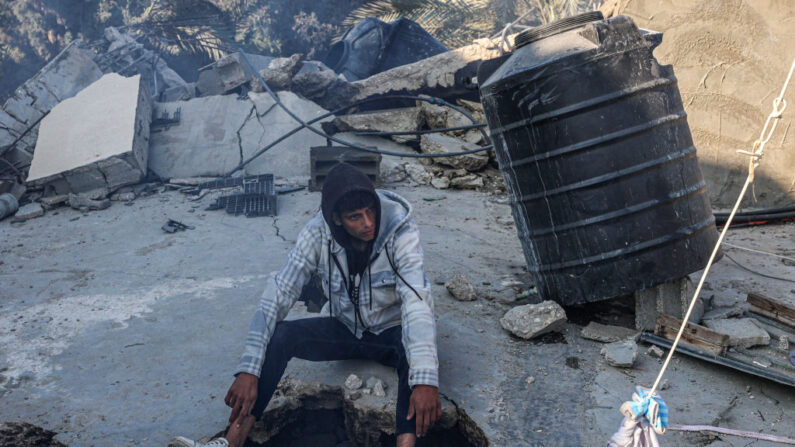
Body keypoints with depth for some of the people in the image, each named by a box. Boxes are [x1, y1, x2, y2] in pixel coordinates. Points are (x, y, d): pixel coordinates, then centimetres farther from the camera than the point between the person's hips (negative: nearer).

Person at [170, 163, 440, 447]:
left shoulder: (400, 232, -25)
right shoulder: (318, 234, -18)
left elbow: (417, 302, -37)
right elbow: (277, 295, -23)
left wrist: (425, 380, -50)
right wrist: (248, 371, -32)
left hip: (392, 332, -2)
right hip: (346, 329, 3)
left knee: (415, 349, -37)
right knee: (278, 335, -22)